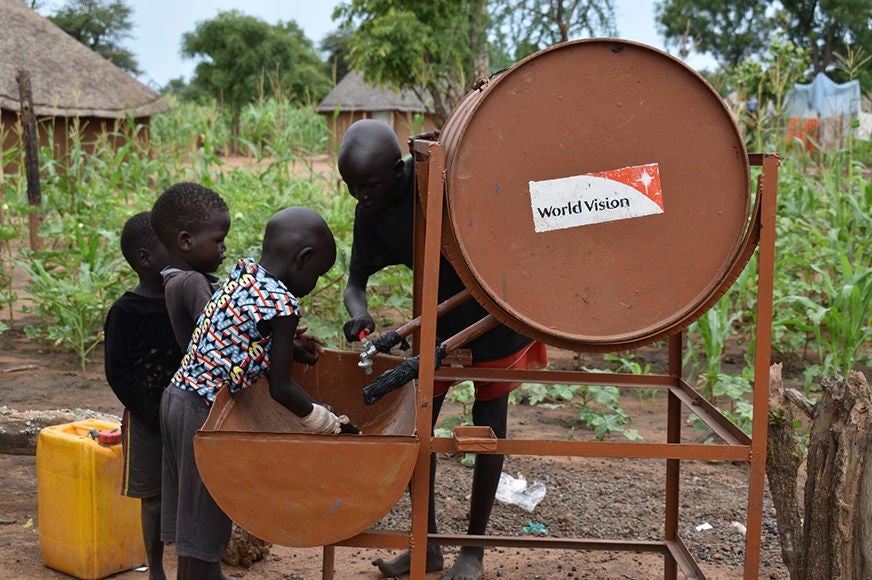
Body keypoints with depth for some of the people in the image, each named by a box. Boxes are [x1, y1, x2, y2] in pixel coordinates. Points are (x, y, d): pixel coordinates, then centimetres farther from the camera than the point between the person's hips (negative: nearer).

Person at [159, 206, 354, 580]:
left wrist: (287, 347, 10)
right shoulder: (282, 305, -17)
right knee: (203, 521, 3)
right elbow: (281, 388, -13)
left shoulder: (242, 273, 7)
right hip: (204, 413, -9)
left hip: (178, 394, 9)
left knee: (194, 513, 21)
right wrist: (326, 422, 1)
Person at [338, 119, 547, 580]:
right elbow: (355, 282, -5)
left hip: (494, 314, -5)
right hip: (439, 315, 6)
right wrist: (358, 314, -25)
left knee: (488, 424, 5)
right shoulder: (370, 214, -11)